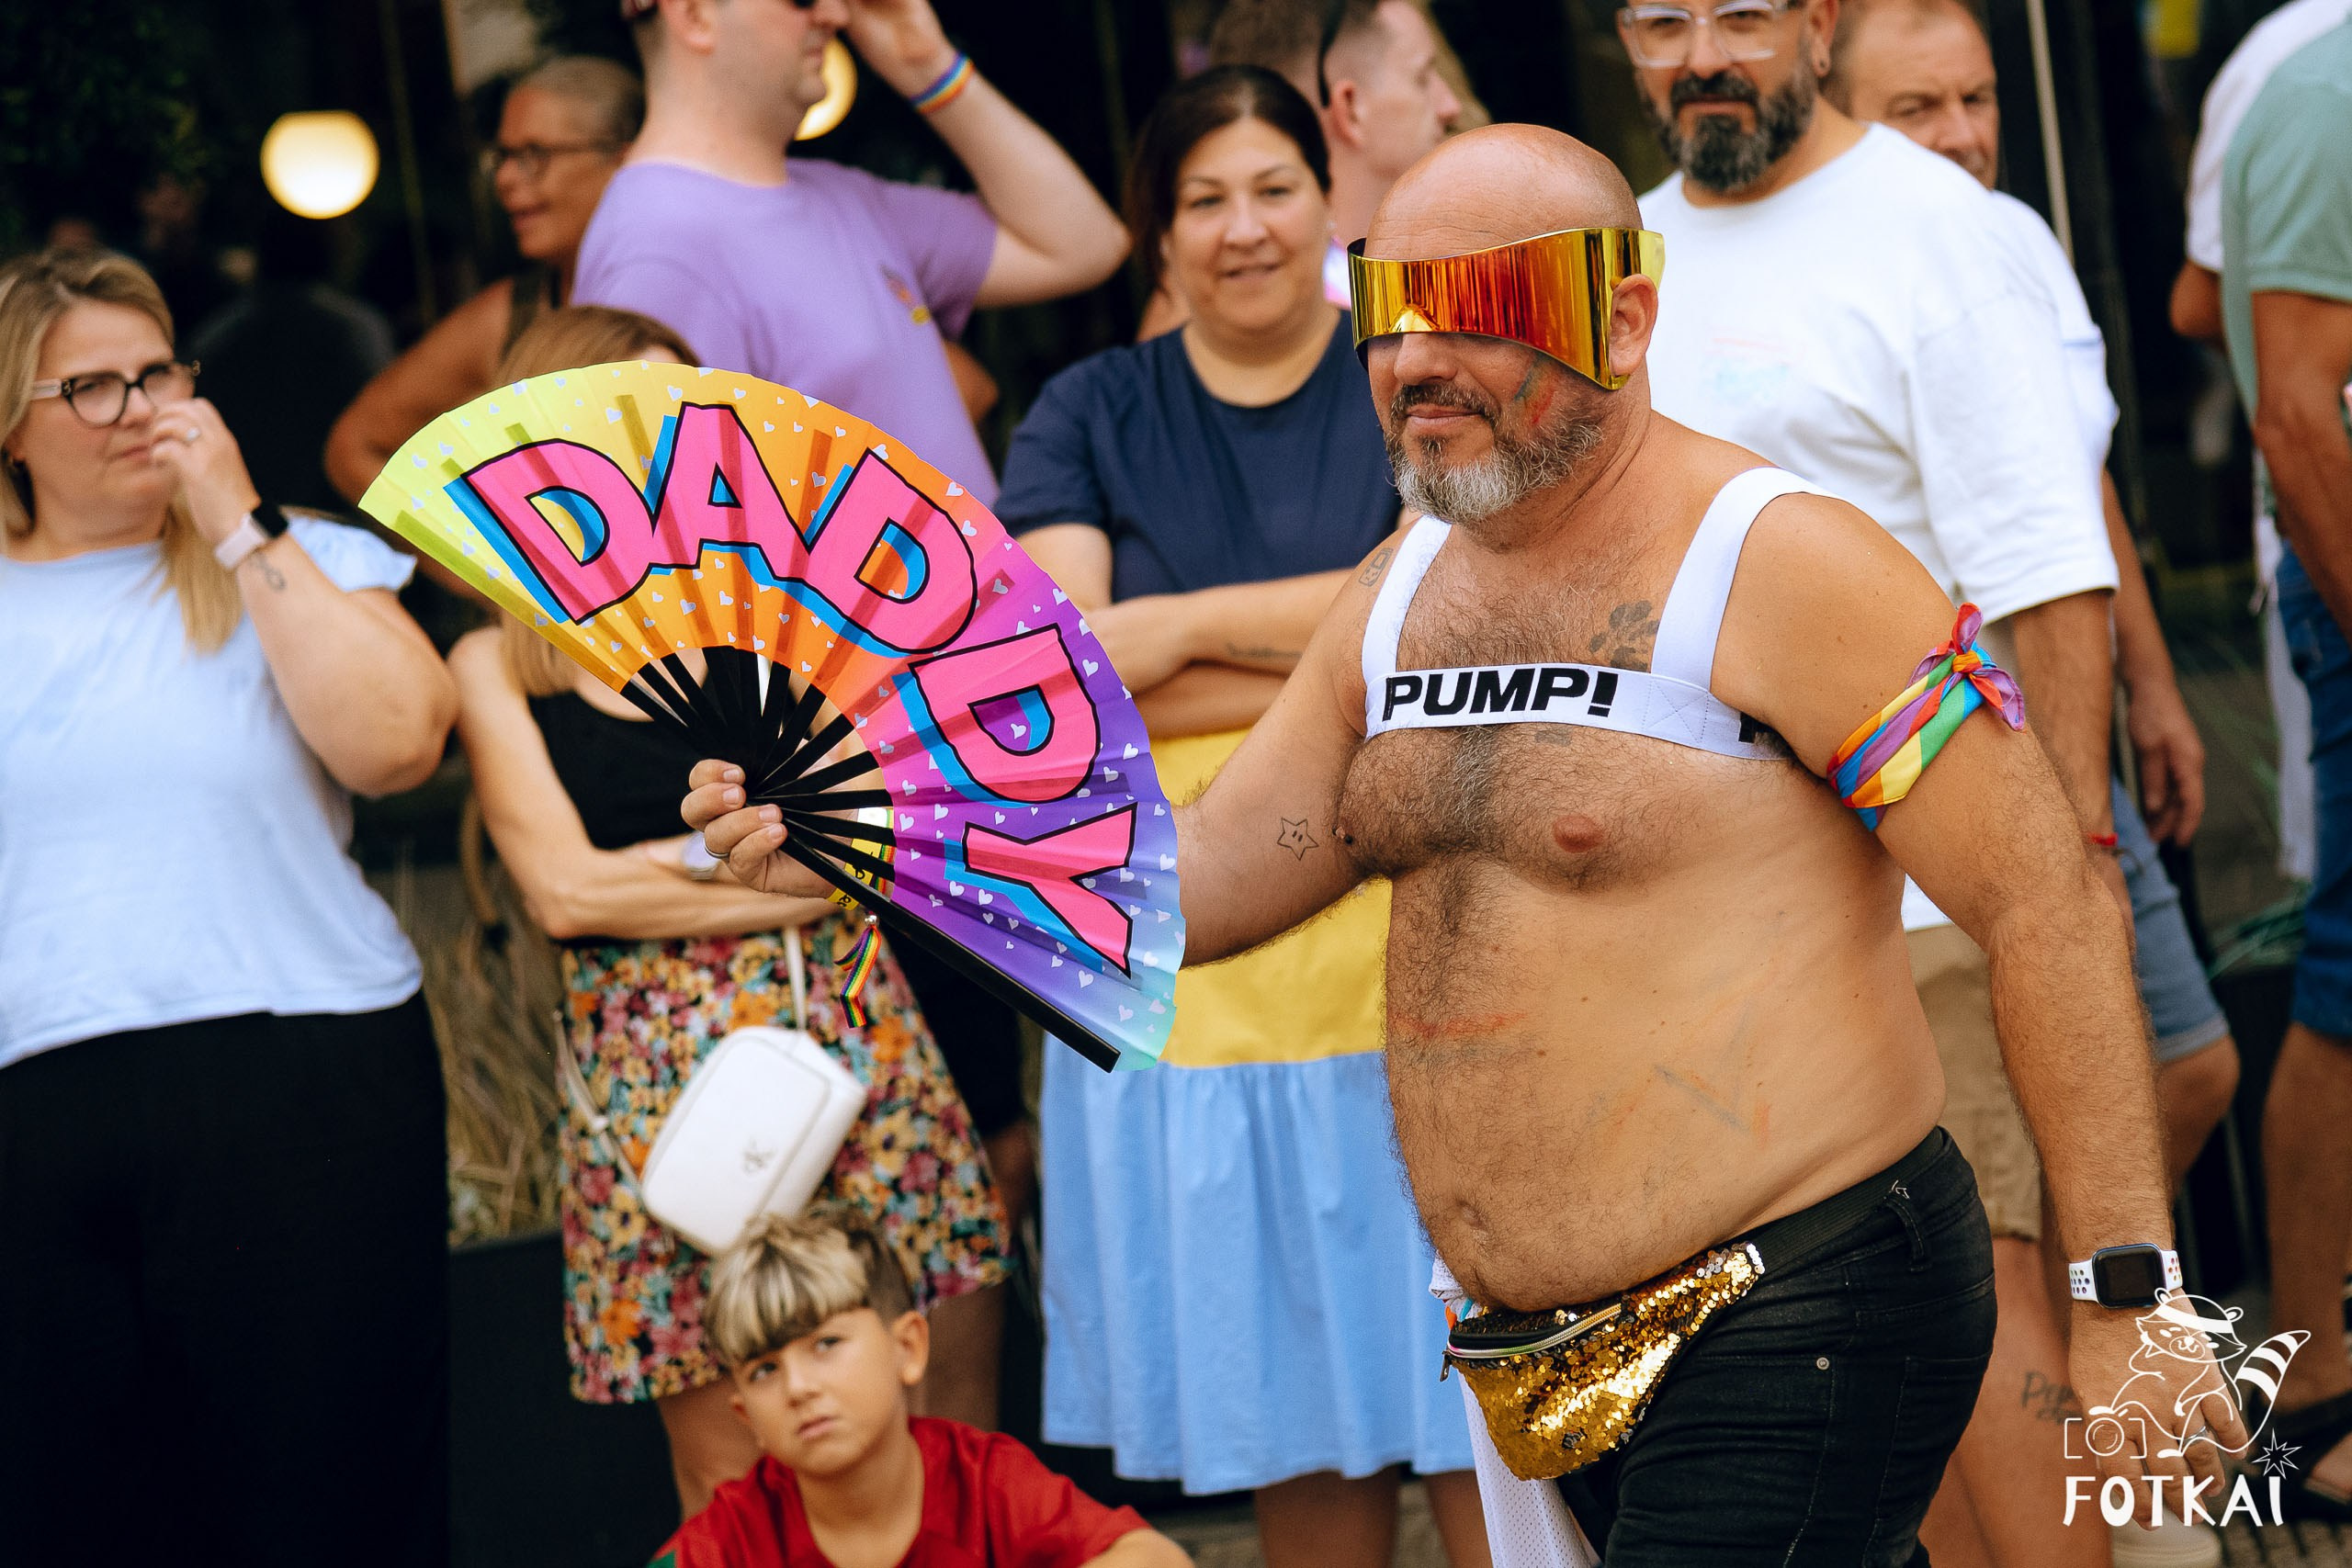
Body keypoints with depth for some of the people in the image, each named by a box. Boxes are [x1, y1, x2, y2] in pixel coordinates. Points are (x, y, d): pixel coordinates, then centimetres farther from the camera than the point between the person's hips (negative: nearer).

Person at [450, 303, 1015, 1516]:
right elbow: (565, 889, -7)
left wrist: (687, 857, -9)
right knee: (737, 1488, 0)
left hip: (858, 1041, 2)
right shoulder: (500, 666, 5)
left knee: (948, 1449, 1)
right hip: (659, 1081, -2)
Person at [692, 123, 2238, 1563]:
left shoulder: (1775, 563, -13)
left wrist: (2128, 1305, -17)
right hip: (1549, 1359, 8)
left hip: (1800, 1332, -8)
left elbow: (2048, 905, -14)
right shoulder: (1403, 591, 12)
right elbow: (1203, 874, 15)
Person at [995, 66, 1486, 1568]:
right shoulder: (1090, 416, 10)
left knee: (1461, 1364, -2)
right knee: (1292, 1396, 6)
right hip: (1186, 953, 2)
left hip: (1405, 926, -2)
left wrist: (1190, 624, -9)